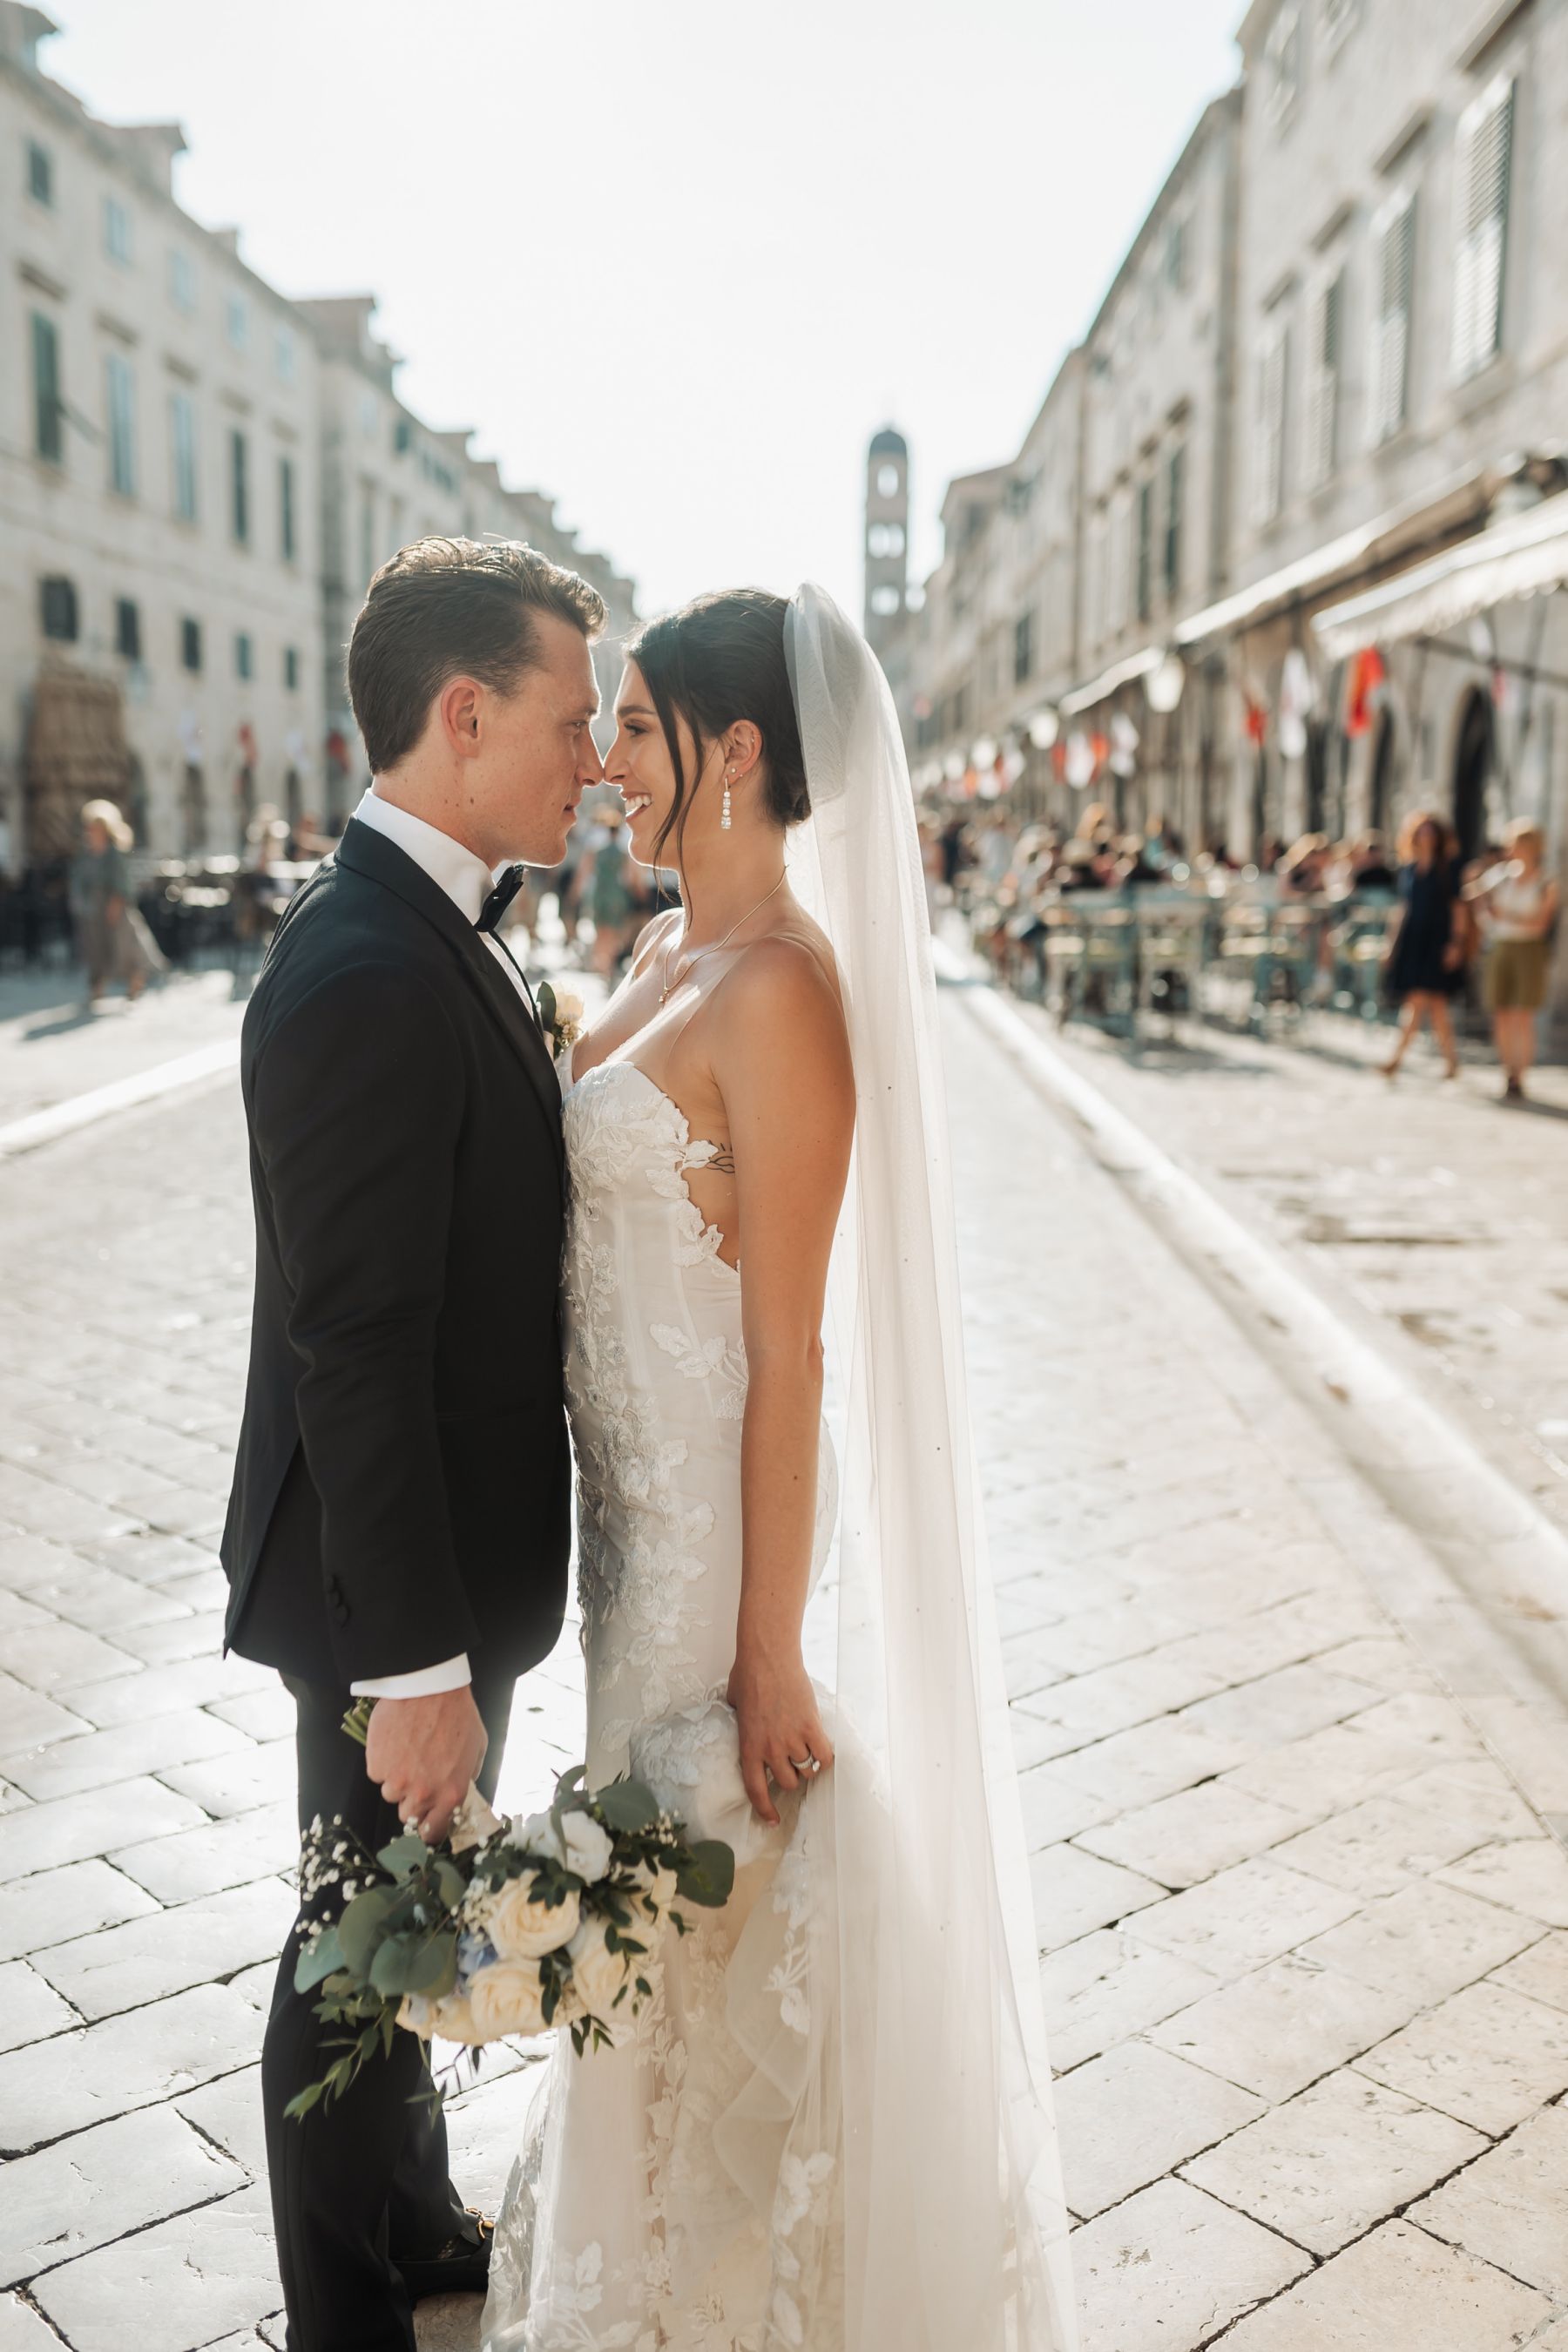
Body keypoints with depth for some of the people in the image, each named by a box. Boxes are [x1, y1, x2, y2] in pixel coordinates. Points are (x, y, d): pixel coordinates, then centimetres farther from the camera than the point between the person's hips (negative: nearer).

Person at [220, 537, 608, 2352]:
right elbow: (353, 1351, -26)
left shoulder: (428, 933, 6)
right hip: (399, 1586, -10)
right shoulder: (364, 974, -26)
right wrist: (417, 1663, -22)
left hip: (452, 1554, 10)